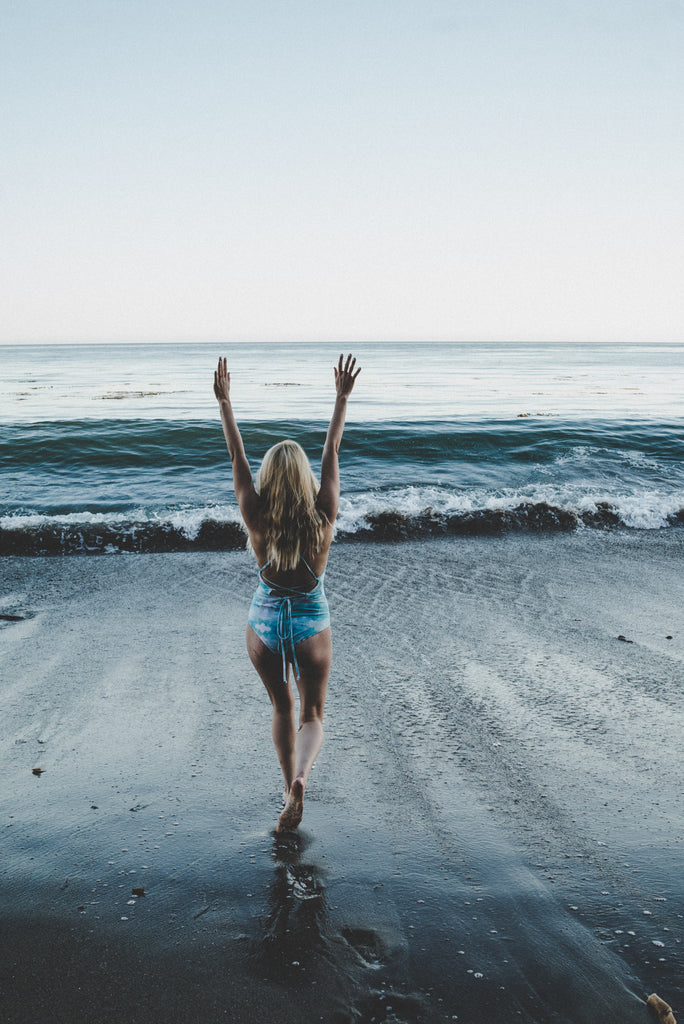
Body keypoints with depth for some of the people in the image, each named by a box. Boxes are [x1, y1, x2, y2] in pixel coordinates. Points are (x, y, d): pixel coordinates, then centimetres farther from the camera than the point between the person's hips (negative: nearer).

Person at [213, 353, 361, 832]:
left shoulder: (257, 519, -18)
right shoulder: (323, 518, -18)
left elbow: (236, 456, -10)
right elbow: (332, 452, -10)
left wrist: (225, 402, -1)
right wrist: (342, 398, -1)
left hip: (265, 622, 1)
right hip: (312, 622, -1)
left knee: (282, 708, 23)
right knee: (312, 715, 13)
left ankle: (291, 791, 33)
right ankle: (300, 778, -15)